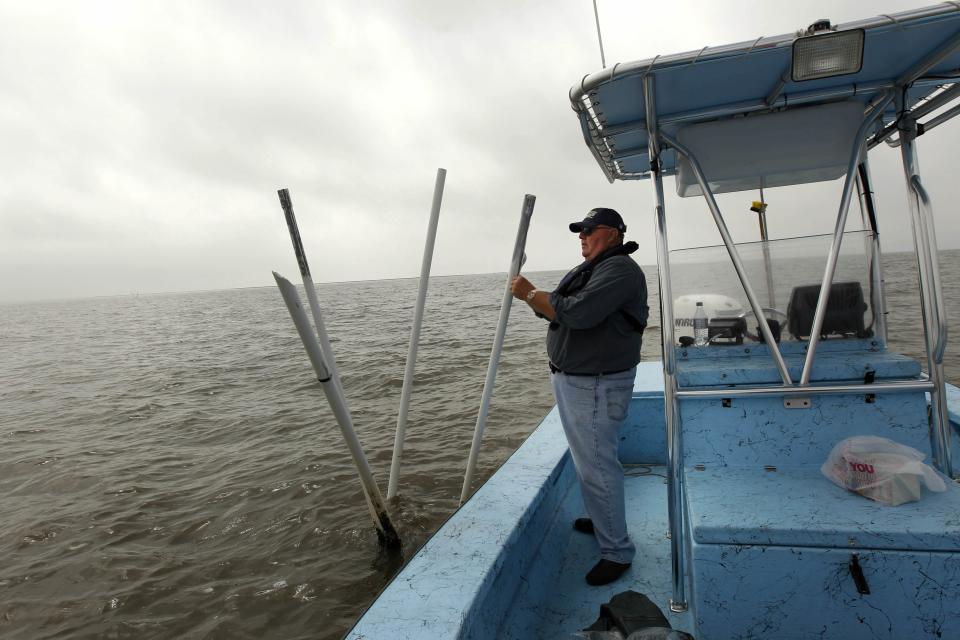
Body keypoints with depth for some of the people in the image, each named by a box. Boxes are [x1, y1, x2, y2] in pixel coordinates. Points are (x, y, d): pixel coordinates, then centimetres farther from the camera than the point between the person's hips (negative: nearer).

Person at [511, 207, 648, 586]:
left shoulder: (620, 270, -17)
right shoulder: (585, 270, 16)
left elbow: (577, 313, -29)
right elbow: (554, 310, 15)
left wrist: (530, 294, -18)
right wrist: (529, 293, -4)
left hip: (596, 385, -10)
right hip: (569, 379, 10)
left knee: (597, 466, -4)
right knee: (587, 458, 22)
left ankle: (616, 551, 10)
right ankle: (600, 519, 41)